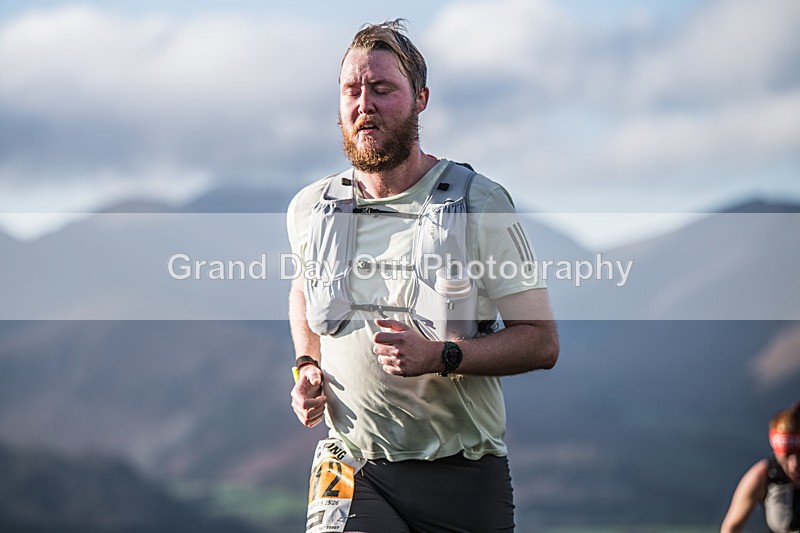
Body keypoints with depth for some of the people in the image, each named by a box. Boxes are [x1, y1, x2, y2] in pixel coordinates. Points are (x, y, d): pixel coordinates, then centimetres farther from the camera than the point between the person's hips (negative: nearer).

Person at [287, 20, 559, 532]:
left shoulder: (480, 205, -5)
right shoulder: (309, 211, 5)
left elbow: (541, 341, -5)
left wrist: (440, 356, -19)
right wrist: (308, 366, 11)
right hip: (354, 471, 1)